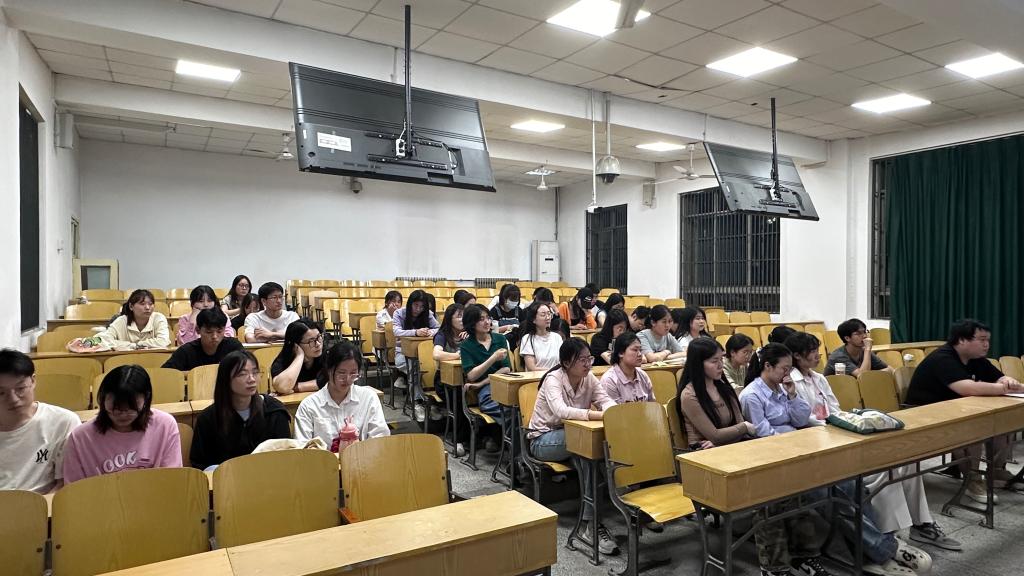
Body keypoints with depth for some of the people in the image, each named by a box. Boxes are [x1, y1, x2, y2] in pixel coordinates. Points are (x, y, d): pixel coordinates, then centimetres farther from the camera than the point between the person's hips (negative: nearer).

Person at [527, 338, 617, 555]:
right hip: (544, 440, -6)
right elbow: (560, 411, -40)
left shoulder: (589, 378, -2)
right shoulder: (553, 379, -22)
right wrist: (599, 415, -49)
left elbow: (607, 401, -15)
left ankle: (590, 519, -19)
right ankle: (592, 520, -28)